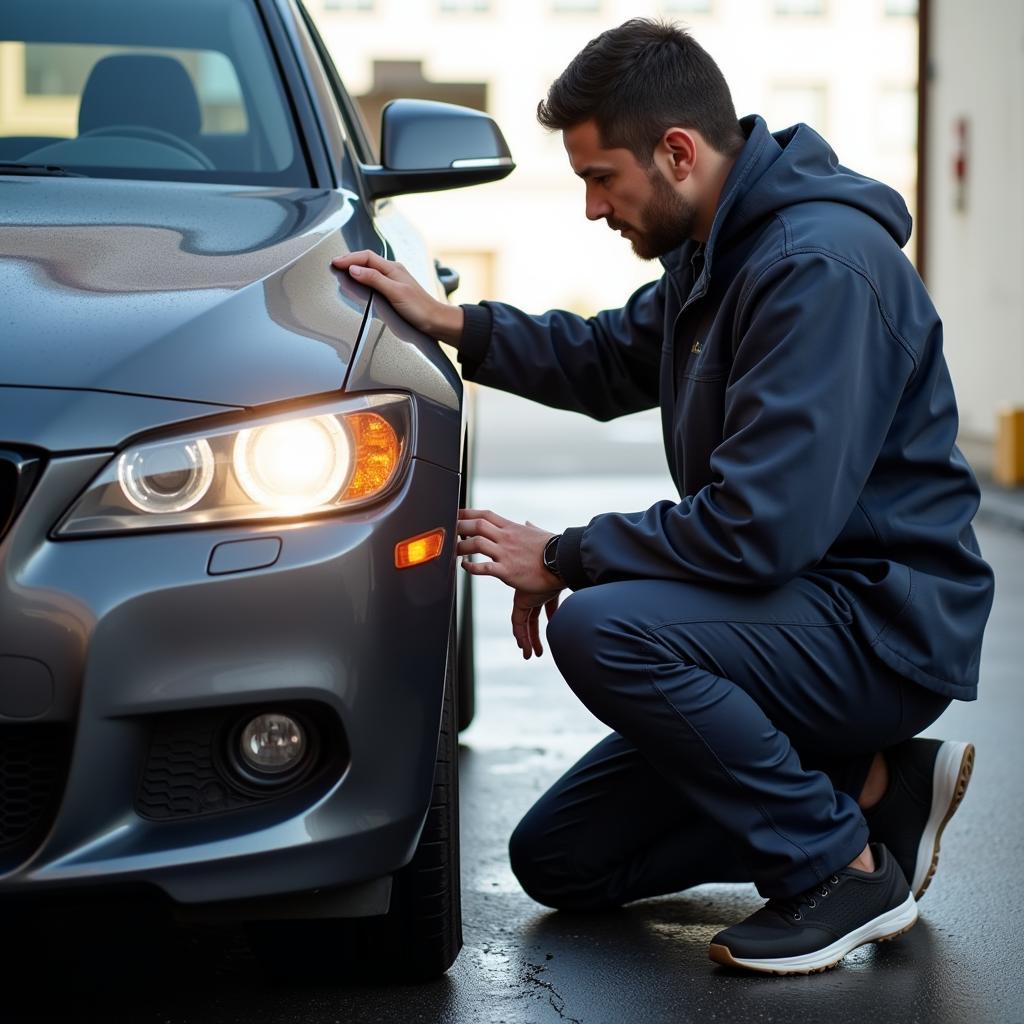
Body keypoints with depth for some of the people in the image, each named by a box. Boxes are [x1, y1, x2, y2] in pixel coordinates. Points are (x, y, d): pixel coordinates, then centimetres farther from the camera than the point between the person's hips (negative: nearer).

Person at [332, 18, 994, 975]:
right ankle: (864, 785, 9)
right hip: (799, 605, 10)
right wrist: (454, 323, 15)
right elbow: (611, 358, 28)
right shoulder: (716, 249, 9)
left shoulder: (820, 266, -23)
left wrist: (564, 558, -16)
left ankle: (843, 868, -16)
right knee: (556, 859, 8)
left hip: (883, 623, -10)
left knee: (603, 630, -33)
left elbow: (760, 527, -29)